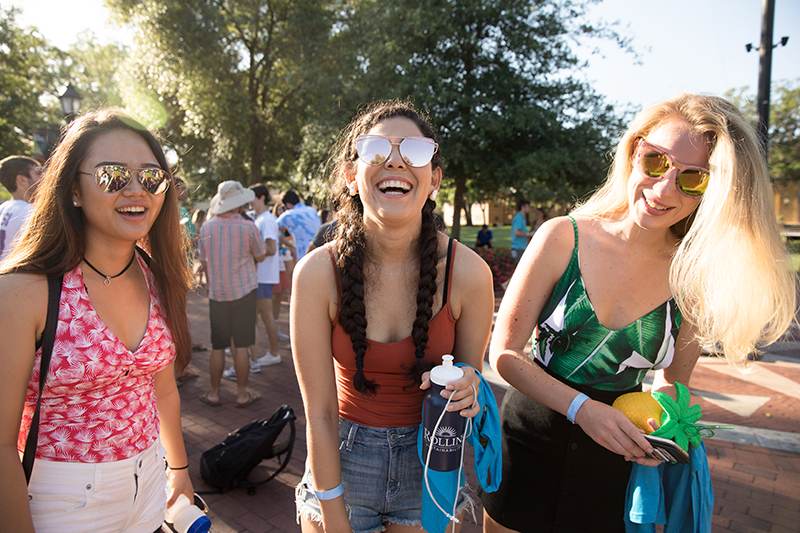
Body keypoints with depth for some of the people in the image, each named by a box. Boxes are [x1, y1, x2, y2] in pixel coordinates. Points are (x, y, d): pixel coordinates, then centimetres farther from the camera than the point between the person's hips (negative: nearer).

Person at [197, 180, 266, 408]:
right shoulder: (247, 226, -10)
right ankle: (242, 394, 12)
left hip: (217, 293, 3)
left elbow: (204, 262, 9)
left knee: (217, 346, 10)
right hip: (243, 291, -3)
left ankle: (214, 393, 19)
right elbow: (261, 255, 3)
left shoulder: (206, 227, 0)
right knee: (241, 345, 4)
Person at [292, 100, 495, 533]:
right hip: (342, 461, 0)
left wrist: (465, 386, -24)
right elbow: (319, 416, -15)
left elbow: (470, 374, -2)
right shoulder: (318, 273, -20)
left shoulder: (468, 273, -18)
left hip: (430, 464, 1)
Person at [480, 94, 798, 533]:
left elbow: (672, 379, 6)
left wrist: (661, 421, -14)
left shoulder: (697, 277, -9)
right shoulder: (563, 238, -15)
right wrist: (582, 408, -22)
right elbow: (505, 352, -13)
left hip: (615, 459, 1)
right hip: (530, 439, -1)